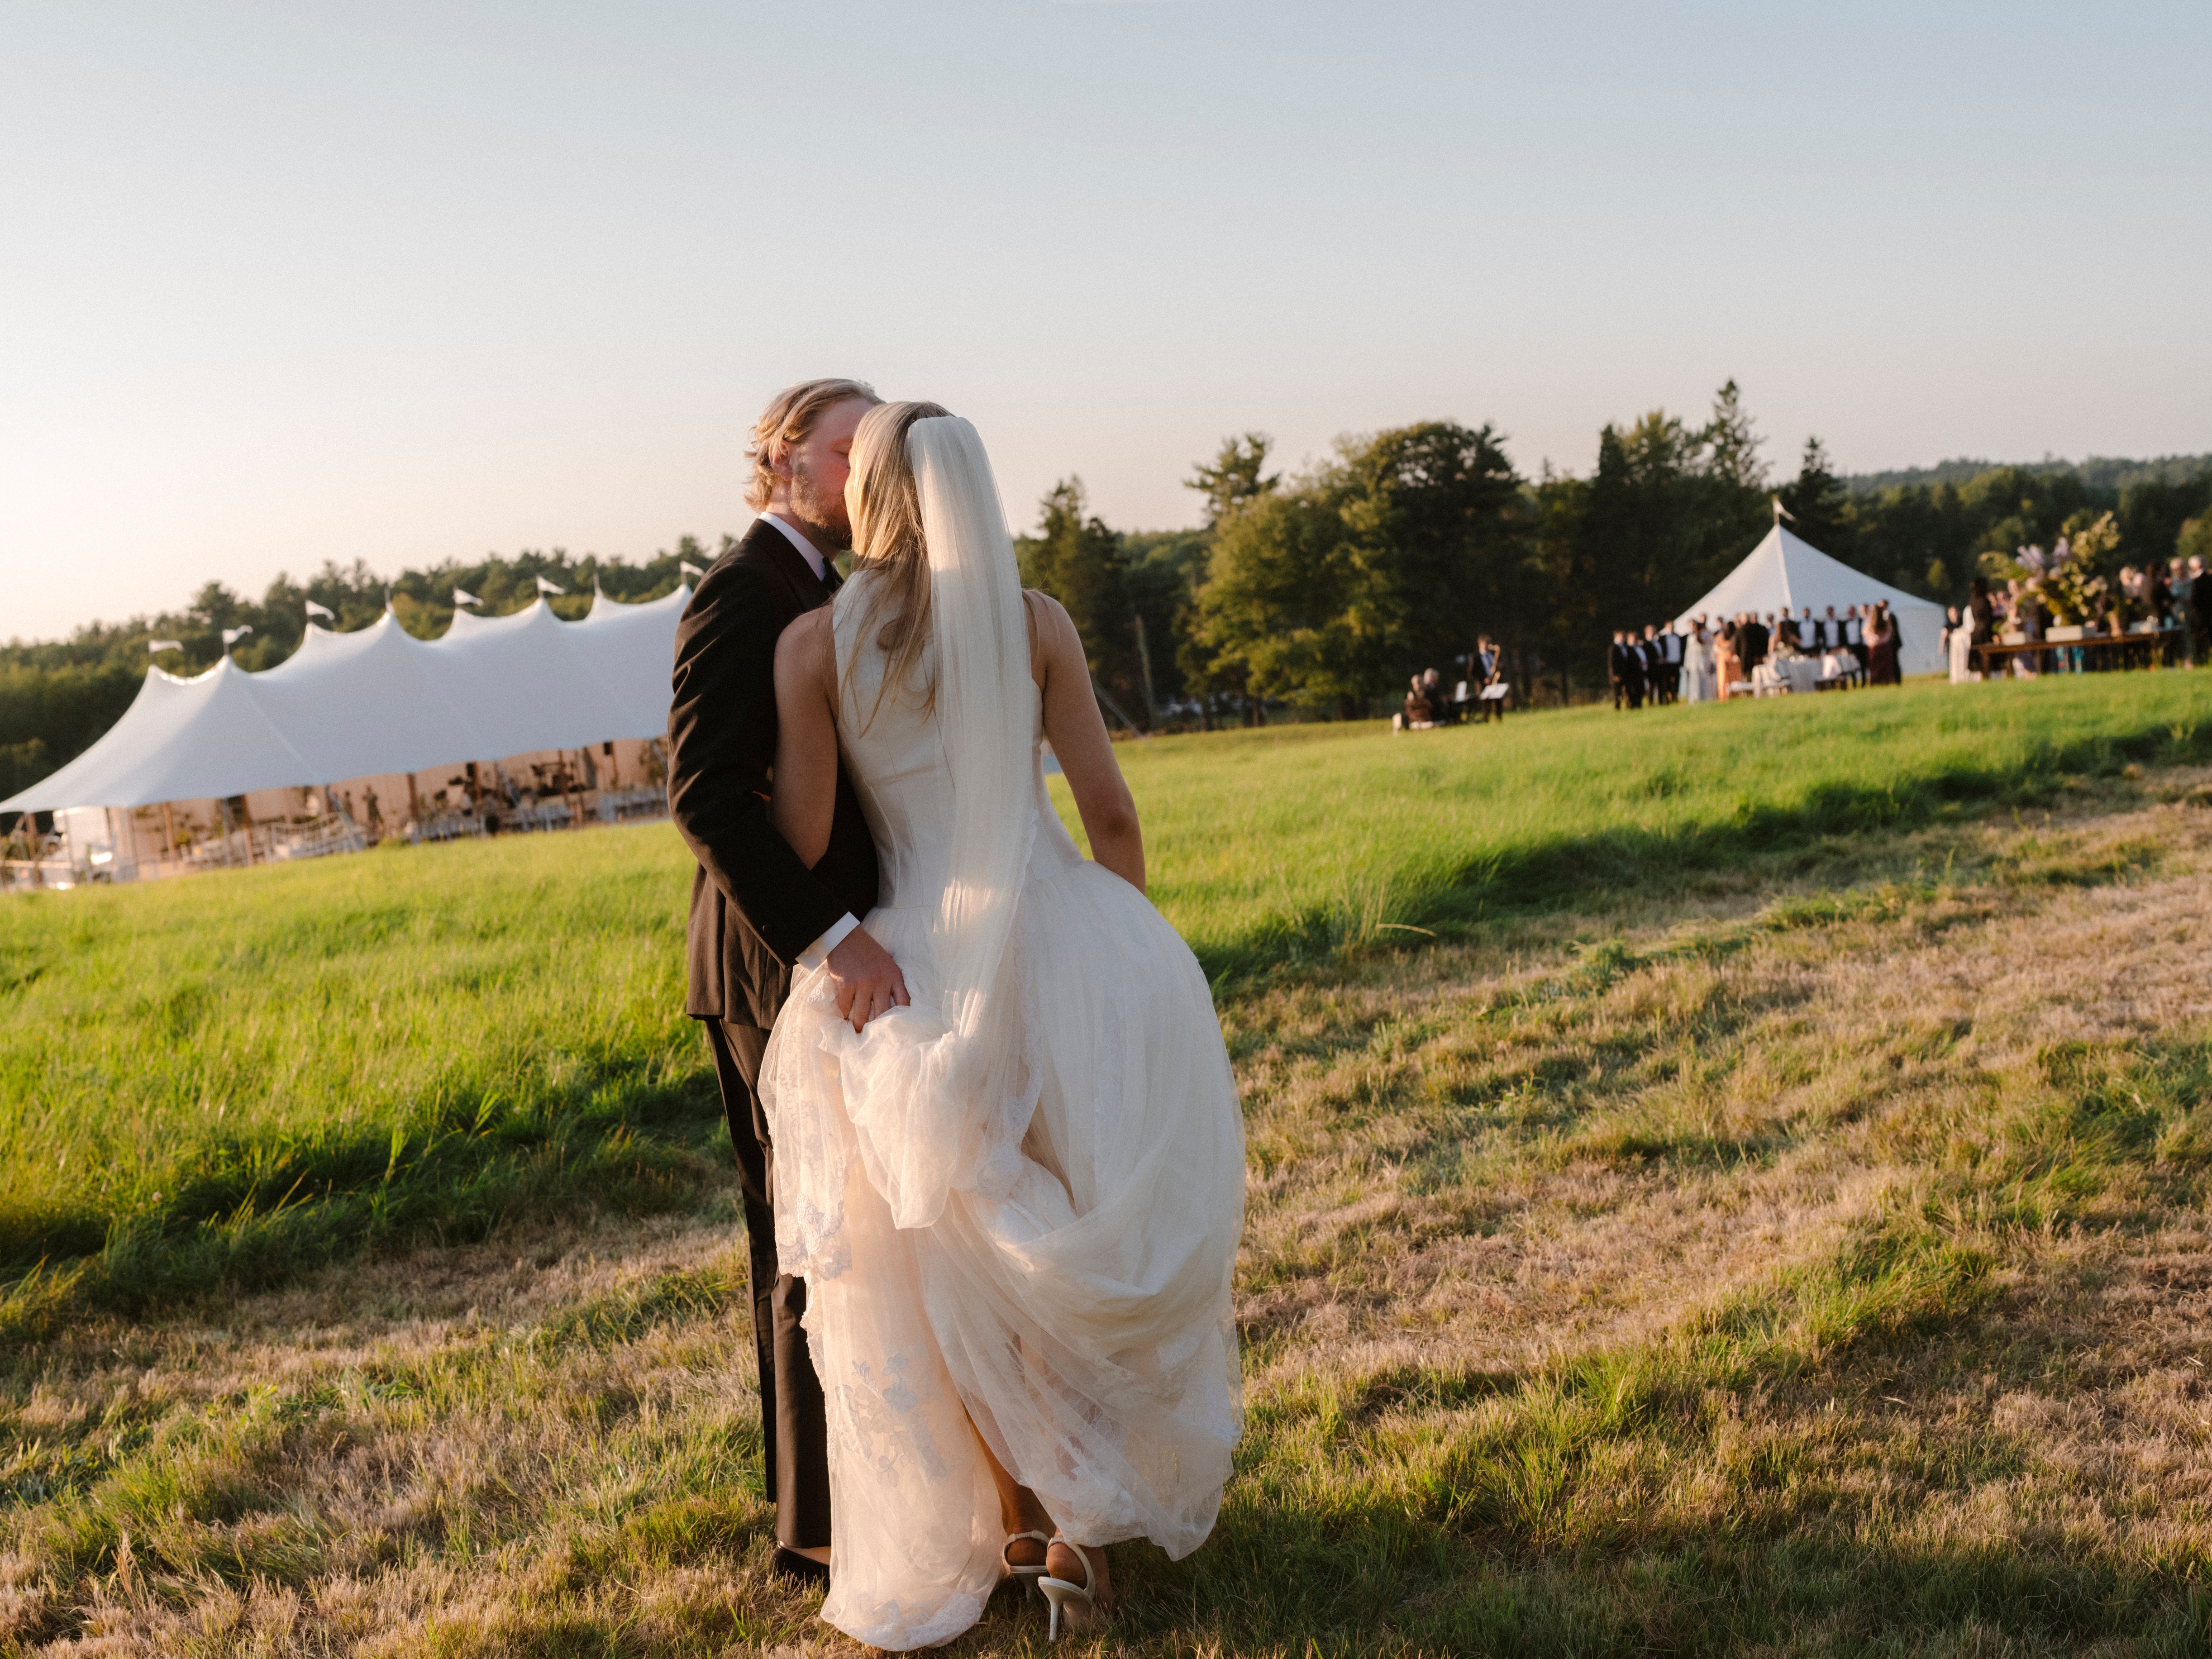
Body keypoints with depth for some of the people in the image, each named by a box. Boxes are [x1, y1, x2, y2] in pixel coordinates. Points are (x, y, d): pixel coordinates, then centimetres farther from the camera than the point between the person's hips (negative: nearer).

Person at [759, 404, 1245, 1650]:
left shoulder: (813, 644, -7)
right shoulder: (1038, 620, -4)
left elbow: (801, 843, -6)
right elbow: (1112, 814, -2)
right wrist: (1126, 948, 12)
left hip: (921, 972, -1)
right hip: (1061, 944, 1)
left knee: (960, 1267, 17)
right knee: (1094, 1243, 17)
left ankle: (1018, 1512, 26)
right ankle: (1089, 1527, 19)